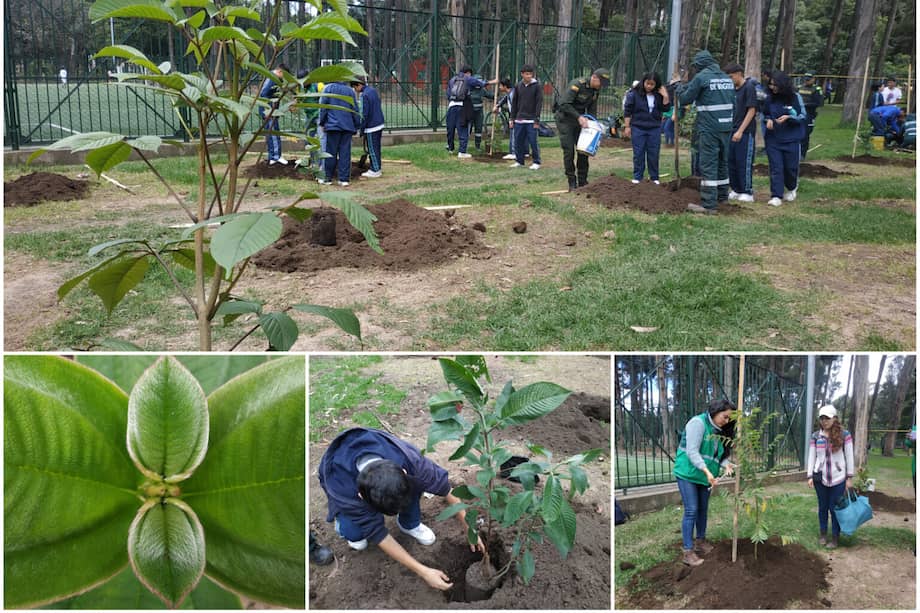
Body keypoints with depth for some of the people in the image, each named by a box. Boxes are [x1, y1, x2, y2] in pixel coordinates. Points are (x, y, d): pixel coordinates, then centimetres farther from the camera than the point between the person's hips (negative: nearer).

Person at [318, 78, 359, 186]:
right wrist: (356, 126, 16)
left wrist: (322, 123, 9)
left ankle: (328, 178, 9)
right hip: (348, 126, 2)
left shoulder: (328, 88, -1)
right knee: (345, 153, 3)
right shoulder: (350, 90, 6)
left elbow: (323, 106, -1)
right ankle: (344, 179, 3)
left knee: (331, 152, 4)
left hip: (333, 125, -2)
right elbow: (355, 109, 9)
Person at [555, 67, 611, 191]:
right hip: (565, 119, -7)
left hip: (580, 120, 7)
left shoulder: (596, 89, 0)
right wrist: (579, 117, -31)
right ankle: (572, 182, 0)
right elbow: (564, 104, -29)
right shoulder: (577, 85, -24)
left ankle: (582, 181, 11)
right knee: (569, 150, -8)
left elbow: (592, 109, 10)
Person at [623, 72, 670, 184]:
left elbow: (666, 108, -1)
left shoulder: (659, 94, 2)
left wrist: (665, 96, -14)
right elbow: (627, 111, -4)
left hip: (654, 129, 2)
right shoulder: (634, 93, -7)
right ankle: (637, 177, 11)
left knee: (654, 154, 6)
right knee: (638, 154, 3)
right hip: (638, 128, -2)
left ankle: (654, 178, 15)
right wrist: (627, 126, -7)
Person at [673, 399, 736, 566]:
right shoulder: (698, 422, -17)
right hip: (688, 474, -8)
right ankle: (688, 552, -5)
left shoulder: (718, 431, 9)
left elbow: (720, 454, 10)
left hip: (704, 477, 8)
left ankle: (700, 542, 32)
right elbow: (692, 451, -24)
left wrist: (726, 464, -13)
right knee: (691, 511, -9)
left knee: (703, 509, 15)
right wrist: (707, 471, -33)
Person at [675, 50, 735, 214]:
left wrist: (680, 88, 18)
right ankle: (722, 195, 32)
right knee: (722, 161, 19)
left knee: (708, 164, -7)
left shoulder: (701, 77, -8)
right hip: (726, 127, 7)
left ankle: (709, 203, -9)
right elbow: (733, 102, 16)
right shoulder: (727, 78, 14)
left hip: (709, 128, -7)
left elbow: (685, 100, -2)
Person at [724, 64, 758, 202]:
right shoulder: (734, 89, 12)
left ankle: (747, 192, 6)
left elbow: (752, 110, -14)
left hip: (745, 132, -7)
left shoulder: (749, 87, -10)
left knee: (744, 163, -3)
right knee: (731, 161, 9)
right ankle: (736, 190, 19)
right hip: (733, 131, 7)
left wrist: (740, 131, -17)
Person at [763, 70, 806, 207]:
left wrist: (788, 117, -20)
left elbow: (803, 117, -4)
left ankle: (791, 188, 36)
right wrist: (768, 120, -7)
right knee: (775, 167, -3)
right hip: (773, 139, 2)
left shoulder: (795, 97, -7)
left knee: (790, 167, 8)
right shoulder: (769, 97, -1)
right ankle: (776, 196, 1)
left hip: (791, 139, -1)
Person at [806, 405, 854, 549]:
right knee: (823, 507, 12)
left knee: (835, 508, 2)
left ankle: (835, 537, 14)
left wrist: (850, 478, -1)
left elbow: (849, 457, -1)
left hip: (838, 478, -2)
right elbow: (811, 457, 4)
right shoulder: (815, 436, 1)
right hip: (820, 478, 2)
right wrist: (810, 476, 0)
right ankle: (823, 534, 25)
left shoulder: (844, 435, -5)